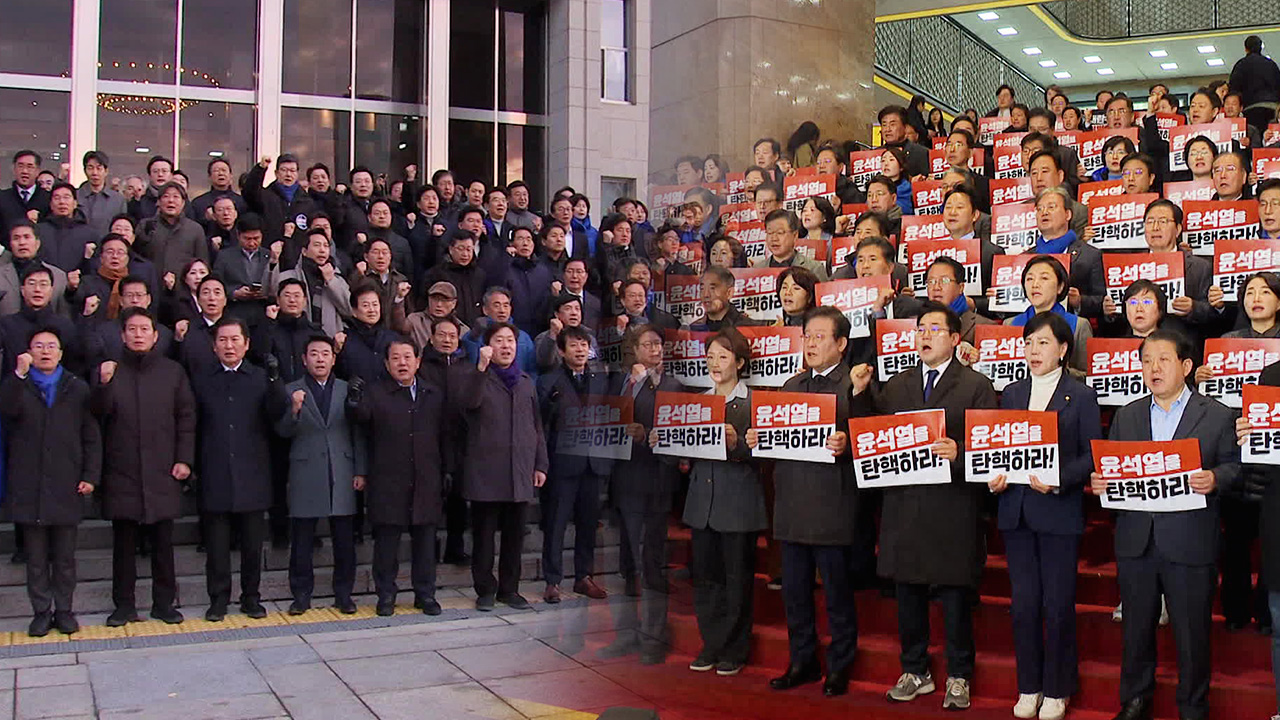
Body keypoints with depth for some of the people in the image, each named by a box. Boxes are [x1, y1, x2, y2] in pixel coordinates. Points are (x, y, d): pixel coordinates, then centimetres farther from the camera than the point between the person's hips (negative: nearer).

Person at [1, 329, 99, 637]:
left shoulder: (77, 389, 9)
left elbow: (91, 436, 6)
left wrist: (90, 475, -2)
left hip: (66, 486, 0)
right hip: (29, 487, 0)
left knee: (65, 557, 7)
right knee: (36, 557, 6)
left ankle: (64, 610, 16)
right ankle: (41, 611, 15)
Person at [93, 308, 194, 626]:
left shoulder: (172, 372, 8)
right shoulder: (110, 371, 6)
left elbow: (186, 418, 7)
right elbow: (99, 414, -1)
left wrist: (184, 459, -1)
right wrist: (104, 384, -17)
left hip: (162, 473, 0)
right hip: (122, 472, 0)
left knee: (163, 542, 5)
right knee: (124, 543, 5)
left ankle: (164, 603, 15)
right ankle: (124, 606, 14)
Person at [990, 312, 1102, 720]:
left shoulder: (1081, 396, 0)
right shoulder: (1011, 395, 12)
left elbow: (1092, 455, -5)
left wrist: (1059, 480, -20)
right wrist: (995, 477, -7)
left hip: (1060, 513, -3)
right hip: (1016, 512, 4)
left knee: (1058, 604, 2)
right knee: (1024, 603, 7)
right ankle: (1028, 686, 20)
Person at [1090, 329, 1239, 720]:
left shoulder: (1217, 416, 1)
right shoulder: (1126, 416, 11)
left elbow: (1234, 465, -1)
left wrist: (1215, 479, -22)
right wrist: (1099, 480, -9)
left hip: (1190, 544, -3)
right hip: (1136, 540, 3)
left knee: (1192, 633, 5)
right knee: (1136, 628, 13)